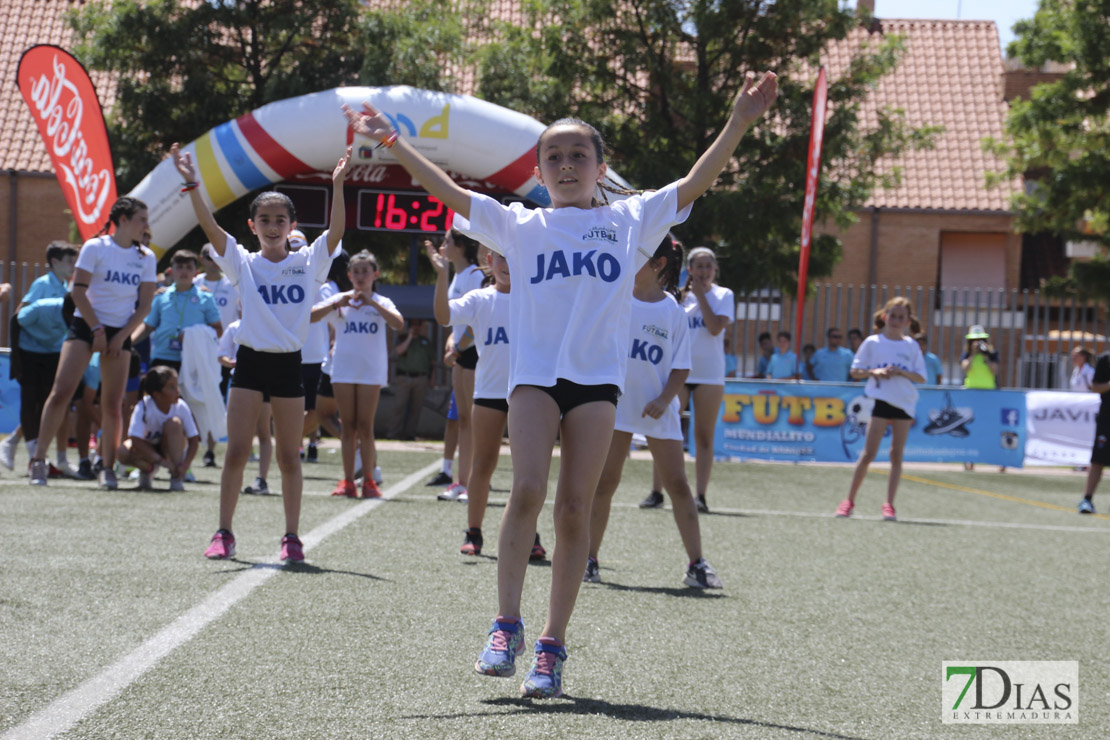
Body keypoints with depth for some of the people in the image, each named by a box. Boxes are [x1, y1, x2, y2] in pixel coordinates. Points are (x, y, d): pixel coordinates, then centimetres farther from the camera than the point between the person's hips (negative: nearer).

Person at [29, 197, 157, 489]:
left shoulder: (146, 257, 7)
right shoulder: (95, 247, -4)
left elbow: (144, 304, 6)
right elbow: (78, 291, -7)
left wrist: (121, 337, -4)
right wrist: (97, 329, -11)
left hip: (121, 332, 3)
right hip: (85, 324, -3)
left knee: (112, 403, -2)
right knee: (61, 392, -13)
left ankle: (108, 468, 5)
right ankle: (39, 460, -7)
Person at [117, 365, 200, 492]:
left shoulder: (181, 407, -20)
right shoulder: (143, 407, -26)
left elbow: (194, 440, -16)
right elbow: (135, 439, -33)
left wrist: (185, 465, -31)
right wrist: (160, 460, -40)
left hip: (169, 449, 1)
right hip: (146, 449, -1)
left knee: (174, 423, -31)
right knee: (124, 452, -34)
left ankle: (177, 478, -24)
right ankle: (147, 470, 0)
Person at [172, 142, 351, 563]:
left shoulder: (307, 263, 4)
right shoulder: (243, 263, 2)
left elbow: (336, 231, -9)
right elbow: (210, 227, -9)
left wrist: (337, 185, -21)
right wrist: (192, 185, -21)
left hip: (289, 365, 0)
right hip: (250, 361, 0)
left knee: (289, 457, 5)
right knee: (236, 452, -3)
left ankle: (292, 537, 12)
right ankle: (224, 533, 3)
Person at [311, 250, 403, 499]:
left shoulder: (382, 303, 6)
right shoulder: (340, 300, 8)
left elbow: (398, 323, -14)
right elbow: (311, 316, -6)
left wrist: (372, 303, -22)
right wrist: (336, 304, -20)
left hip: (371, 371, -1)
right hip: (343, 369, 1)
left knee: (365, 426, -4)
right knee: (348, 426, 1)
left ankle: (369, 481, 0)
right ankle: (347, 481, 2)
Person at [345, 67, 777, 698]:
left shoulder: (632, 220, 11)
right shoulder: (522, 226, 11)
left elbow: (696, 182, 6)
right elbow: (450, 191, 7)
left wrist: (741, 122, -2)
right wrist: (394, 142, 1)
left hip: (598, 380, 1)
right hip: (534, 374, 0)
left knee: (575, 509, 0)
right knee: (528, 491, -17)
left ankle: (553, 646, 5)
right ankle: (508, 625, -9)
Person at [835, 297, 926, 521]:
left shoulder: (911, 346, 7)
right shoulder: (872, 342, 4)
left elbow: (921, 377, 6)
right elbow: (855, 371, 6)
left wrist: (902, 372, -11)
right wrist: (873, 372, -12)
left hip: (904, 403, 2)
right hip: (880, 400, -2)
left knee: (897, 454, 2)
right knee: (869, 453, -6)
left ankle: (889, 504, 5)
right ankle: (849, 500, 2)